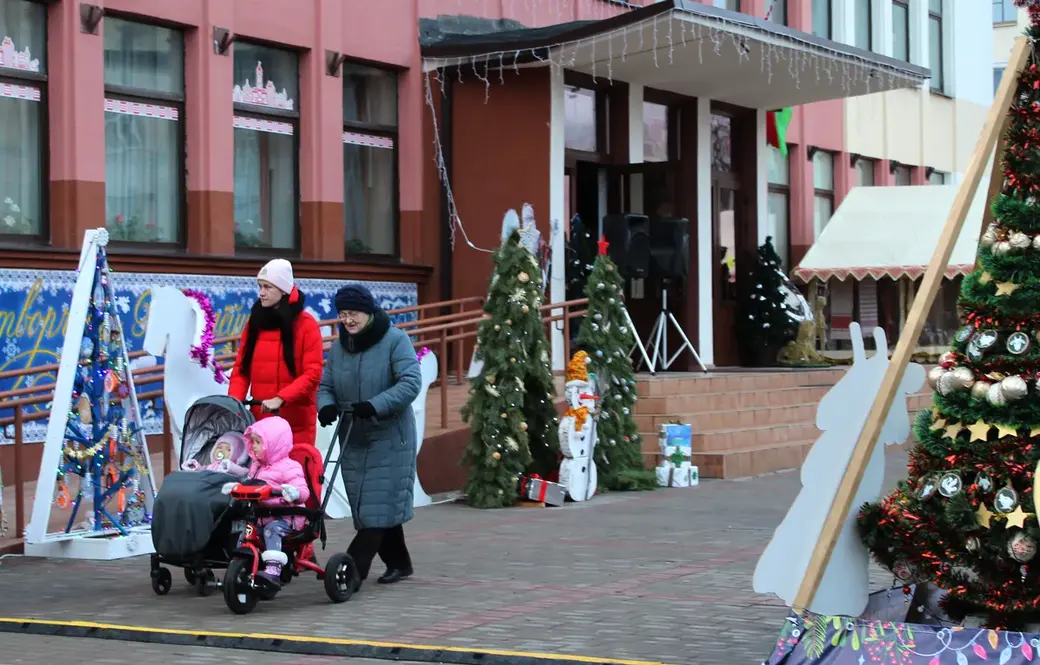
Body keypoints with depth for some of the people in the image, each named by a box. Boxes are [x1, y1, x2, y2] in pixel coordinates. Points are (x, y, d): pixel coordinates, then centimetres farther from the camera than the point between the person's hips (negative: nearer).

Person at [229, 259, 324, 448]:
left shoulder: (305, 324, -3)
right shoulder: (254, 322, 11)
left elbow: (312, 373, -9)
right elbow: (241, 368, 9)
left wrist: (280, 399, -20)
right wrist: (234, 401, -8)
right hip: (259, 419, 4)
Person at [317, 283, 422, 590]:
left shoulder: (395, 340, -10)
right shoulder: (339, 347, 8)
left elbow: (411, 383, -19)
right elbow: (325, 385, 10)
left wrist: (375, 406, -30)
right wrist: (326, 406, -14)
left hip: (390, 438, -6)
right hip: (353, 439, 6)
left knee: (379, 506, -10)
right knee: (365, 506, 9)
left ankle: (354, 568, -14)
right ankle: (397, 563, 22)